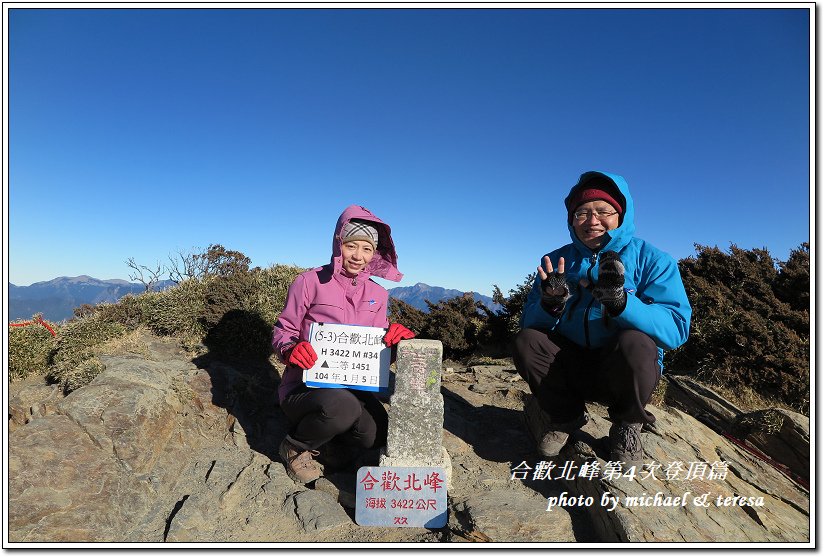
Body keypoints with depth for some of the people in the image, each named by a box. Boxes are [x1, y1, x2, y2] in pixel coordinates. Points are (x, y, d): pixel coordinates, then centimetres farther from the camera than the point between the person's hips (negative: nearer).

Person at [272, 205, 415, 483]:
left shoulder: (377, 294, 6)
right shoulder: (311, 281, -8)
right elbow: (283, 330, -4)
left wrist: (396, 333, -13)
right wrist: (289, 349, -27)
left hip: (351, 386, 5)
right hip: (304, 386, -4)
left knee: (376, 436, -21)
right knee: (342, 406, -37)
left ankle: (331, 440, 16)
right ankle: (295, 447, -1)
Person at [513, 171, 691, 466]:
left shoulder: (651, 260, -7)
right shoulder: (557, 261, 1)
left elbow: (676, 329, -20)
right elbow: (529, 323, -4)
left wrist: (619, 301, -36)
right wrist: (551, 305, -26)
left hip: (625, 371, -2)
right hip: (570, 369, 3)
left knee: (635, 343, -33)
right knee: (525, 341, -22)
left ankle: (627, 425, -1)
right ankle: (567, 416, 5)